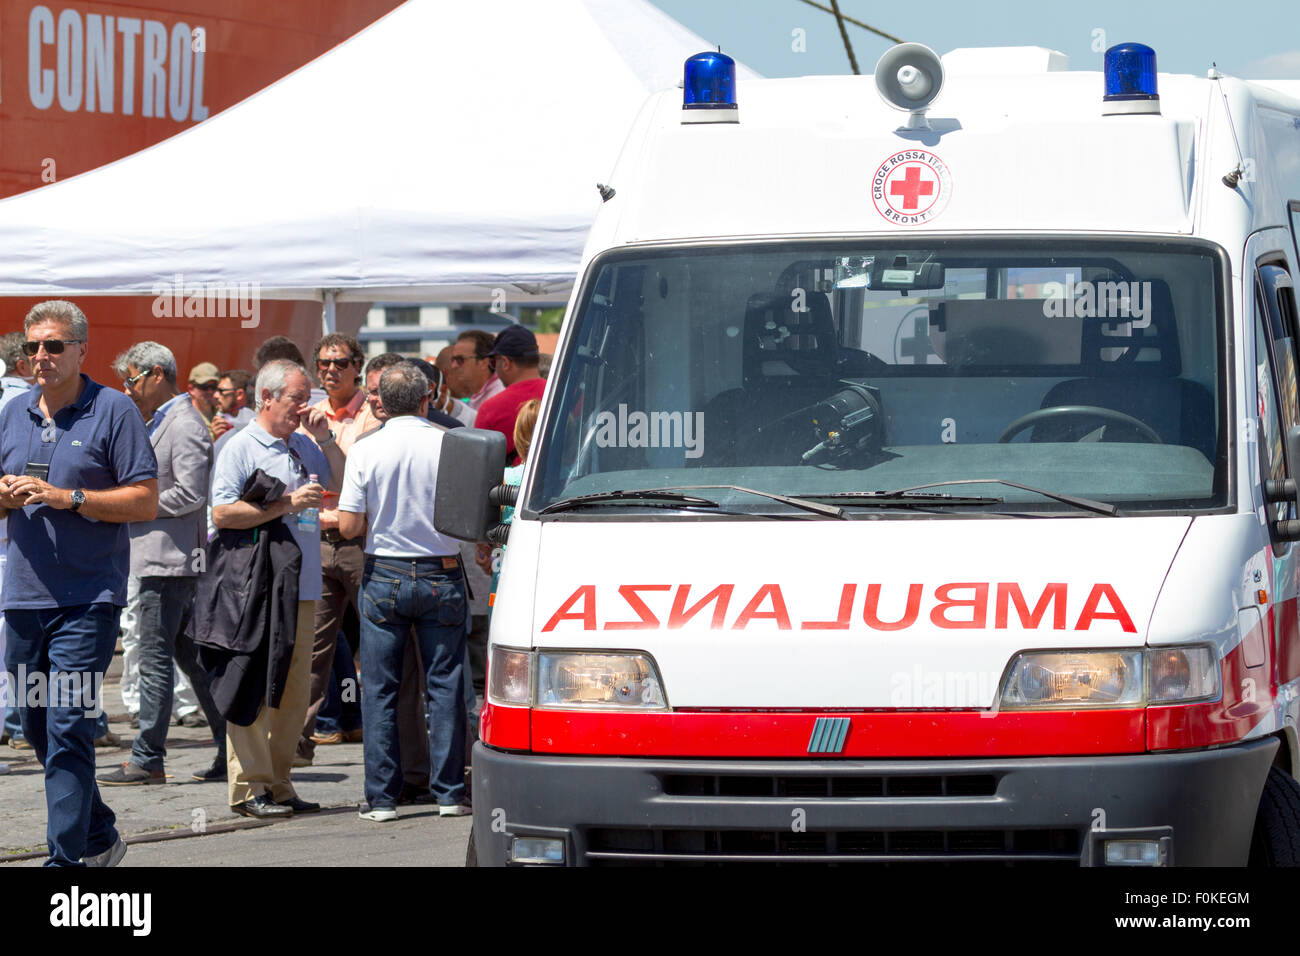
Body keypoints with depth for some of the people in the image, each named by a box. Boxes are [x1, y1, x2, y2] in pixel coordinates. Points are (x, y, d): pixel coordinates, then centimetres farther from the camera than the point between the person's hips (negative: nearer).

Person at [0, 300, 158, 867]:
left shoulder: (113, 411, -4)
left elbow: (145, 502, -9)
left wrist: (65, 498, -17)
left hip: (88, 599, -6)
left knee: (68, 729, -11)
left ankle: (66, 858, -9)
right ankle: (99, 835, 30)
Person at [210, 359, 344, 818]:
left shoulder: (305, 445, 17)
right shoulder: (241, 448, -4)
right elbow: (223, 513, -14)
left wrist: (325, 439, 8)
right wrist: (288, 504, -15)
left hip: (301, 588, 7)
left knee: (295, 690, 8)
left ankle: (278, 783, 15)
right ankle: (249, 787, -5)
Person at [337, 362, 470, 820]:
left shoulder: (366, 451, -6)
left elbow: (349, 526, -7)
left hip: (384, 576, 0)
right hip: (442, 576, 0)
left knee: (379, 691, 5)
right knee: (445, 686, 7)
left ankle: (381, 797, 3)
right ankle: (449, 793, 6)